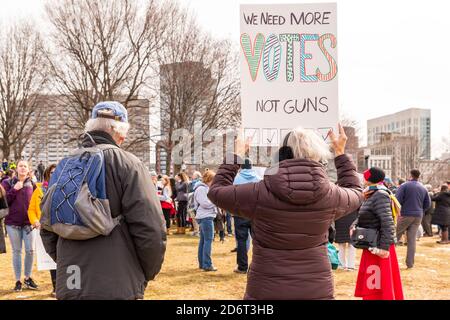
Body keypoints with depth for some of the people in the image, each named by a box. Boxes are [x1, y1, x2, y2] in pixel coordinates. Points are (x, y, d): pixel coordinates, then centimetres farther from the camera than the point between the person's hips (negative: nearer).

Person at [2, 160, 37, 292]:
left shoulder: (32, 184, 5)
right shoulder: (8, 183, 1)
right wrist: (14, 189, -15)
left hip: (28, 222, 1)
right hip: (12, 222, -1)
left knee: (30, 250, 1)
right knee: (16, 251, 5)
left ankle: (28, 278, 16)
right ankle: (18, 281, 13)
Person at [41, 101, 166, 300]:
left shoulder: (63, 167, 6)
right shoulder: (127, 164, -9)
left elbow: (47, 230, 10)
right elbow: (151, 229, -15)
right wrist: (149, 273, 2)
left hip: (68, 287, 5)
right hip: (118, 287, -4)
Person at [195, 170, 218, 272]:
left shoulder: (206, 188, 19)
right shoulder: (201, 189, -13)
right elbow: (205, 203, -20)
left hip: (206, 217, 11)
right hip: (206, 217, -11)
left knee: (203, 240, 13)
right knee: (208, 240, -11)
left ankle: (202, 263, 19)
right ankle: (207, 265, -12)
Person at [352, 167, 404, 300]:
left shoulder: (380, 196, -18)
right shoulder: (371, 196, 12)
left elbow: (387, 223, -26)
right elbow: (362, 218, 18)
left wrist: (384, 246, -28)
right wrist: (354, 226, -2)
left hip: (378, 246, -10)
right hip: (371, 244, 10)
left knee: (378, 286, -2)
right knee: (371, 284, 18)